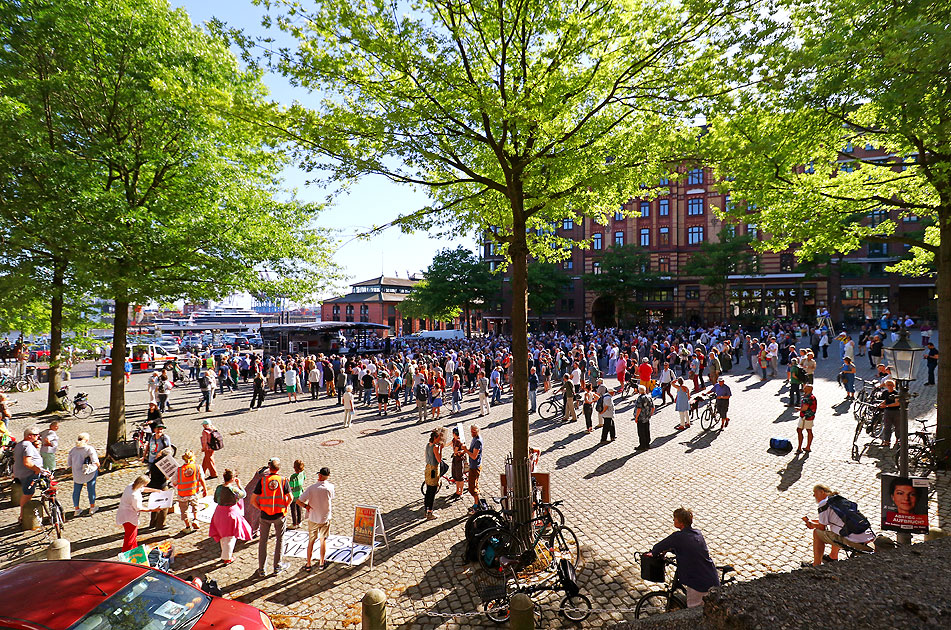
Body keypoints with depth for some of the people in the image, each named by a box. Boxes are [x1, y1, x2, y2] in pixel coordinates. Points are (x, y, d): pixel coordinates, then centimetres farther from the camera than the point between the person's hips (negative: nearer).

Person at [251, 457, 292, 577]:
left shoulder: (262, 480, -7)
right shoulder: (283, 481, -8)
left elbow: (252, 501, -8)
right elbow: (290, 498, -13)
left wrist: (261, 508, 7)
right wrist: (284, 507, 5)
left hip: (265, 515, 1)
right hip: (280, 515, -1)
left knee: (263, 541, 14)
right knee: (279, 540, 15)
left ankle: (261, 569, 20)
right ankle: (277, 567, 23)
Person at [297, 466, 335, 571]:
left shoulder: (312, 488, -15)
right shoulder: (330, 487, -14)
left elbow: (298, 501, -18)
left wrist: (306, 506, -2)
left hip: (313, 518, 0)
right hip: (325, 518, 0)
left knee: (311, 541, 14)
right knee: (323, 540, 15)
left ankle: (308, 564, 22)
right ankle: (322, 563, 24)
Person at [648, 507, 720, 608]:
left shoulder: (678, 537, -17)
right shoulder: (698, 533, 5)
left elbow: (658, 548, -5)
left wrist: (653, 553, 15)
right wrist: (669, 549, 19)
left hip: (698, 584, -7)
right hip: (713, 580, 7)